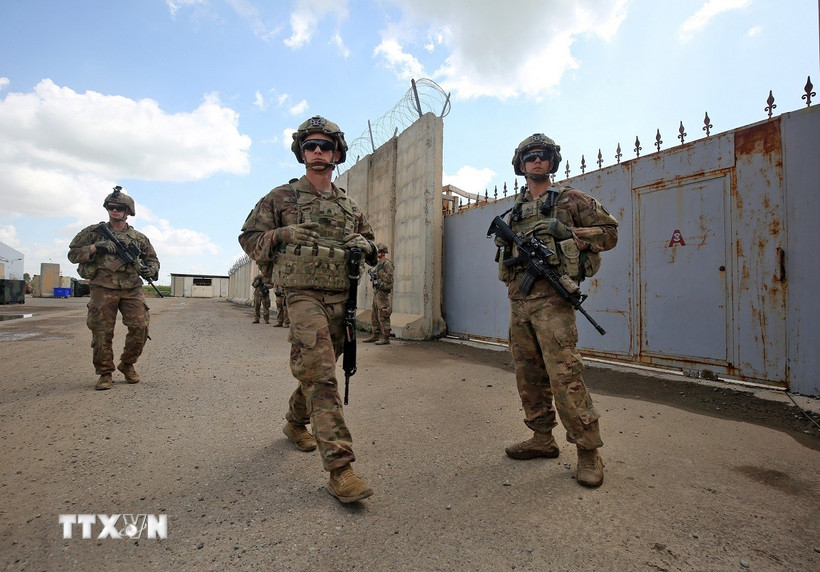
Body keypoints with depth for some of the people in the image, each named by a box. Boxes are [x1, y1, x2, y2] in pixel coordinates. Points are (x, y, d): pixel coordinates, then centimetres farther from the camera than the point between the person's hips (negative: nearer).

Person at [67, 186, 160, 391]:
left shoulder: (139, 237, 12)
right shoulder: (94, 232, 8)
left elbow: (153, 259, 20)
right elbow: (73, 253, 8)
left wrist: (151, 270, -2)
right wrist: (95, 247, -9)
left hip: (132, 290, 1)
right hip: (103, 289, -1)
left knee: (140, 327, -8)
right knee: (102, 332, 0)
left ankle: (127, 365, 14)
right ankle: (105, 373, 13)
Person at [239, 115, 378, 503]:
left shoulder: (350, 205, 15)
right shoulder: (281, 197, 5)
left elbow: (370, 245, 23)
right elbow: (249, 237, 8)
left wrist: (365, 246, -1)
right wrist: (282, 234, -10)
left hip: (340, 297, 5)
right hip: (303, 294, -5)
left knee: (318, 370, 17)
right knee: (320, 375, -15)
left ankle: (295, 422, 43)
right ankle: (339, 467, -12)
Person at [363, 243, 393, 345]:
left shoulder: (387, 263, -11)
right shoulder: (378, 263, 18)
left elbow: (389, 279, -18)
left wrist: (380, 271, -19)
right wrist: (373, 275, 6)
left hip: (383, 293, -10)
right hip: (376, 292, 10)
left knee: (383, 317, -7)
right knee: (374, 315, 12)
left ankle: (385, 338, -2)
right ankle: (375, 335, 20)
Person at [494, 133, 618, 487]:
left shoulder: (570, 199, 6)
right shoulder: (514, 210, 20)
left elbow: (610, 231, 8)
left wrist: (575, 237, -8)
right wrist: (507, 247, 5)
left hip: (551, 297, -6)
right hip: (517, 298, 6)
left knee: (564, 375, -10)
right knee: (528, 375, 10)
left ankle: (588, 451, 4)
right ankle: (542, 439, 24)